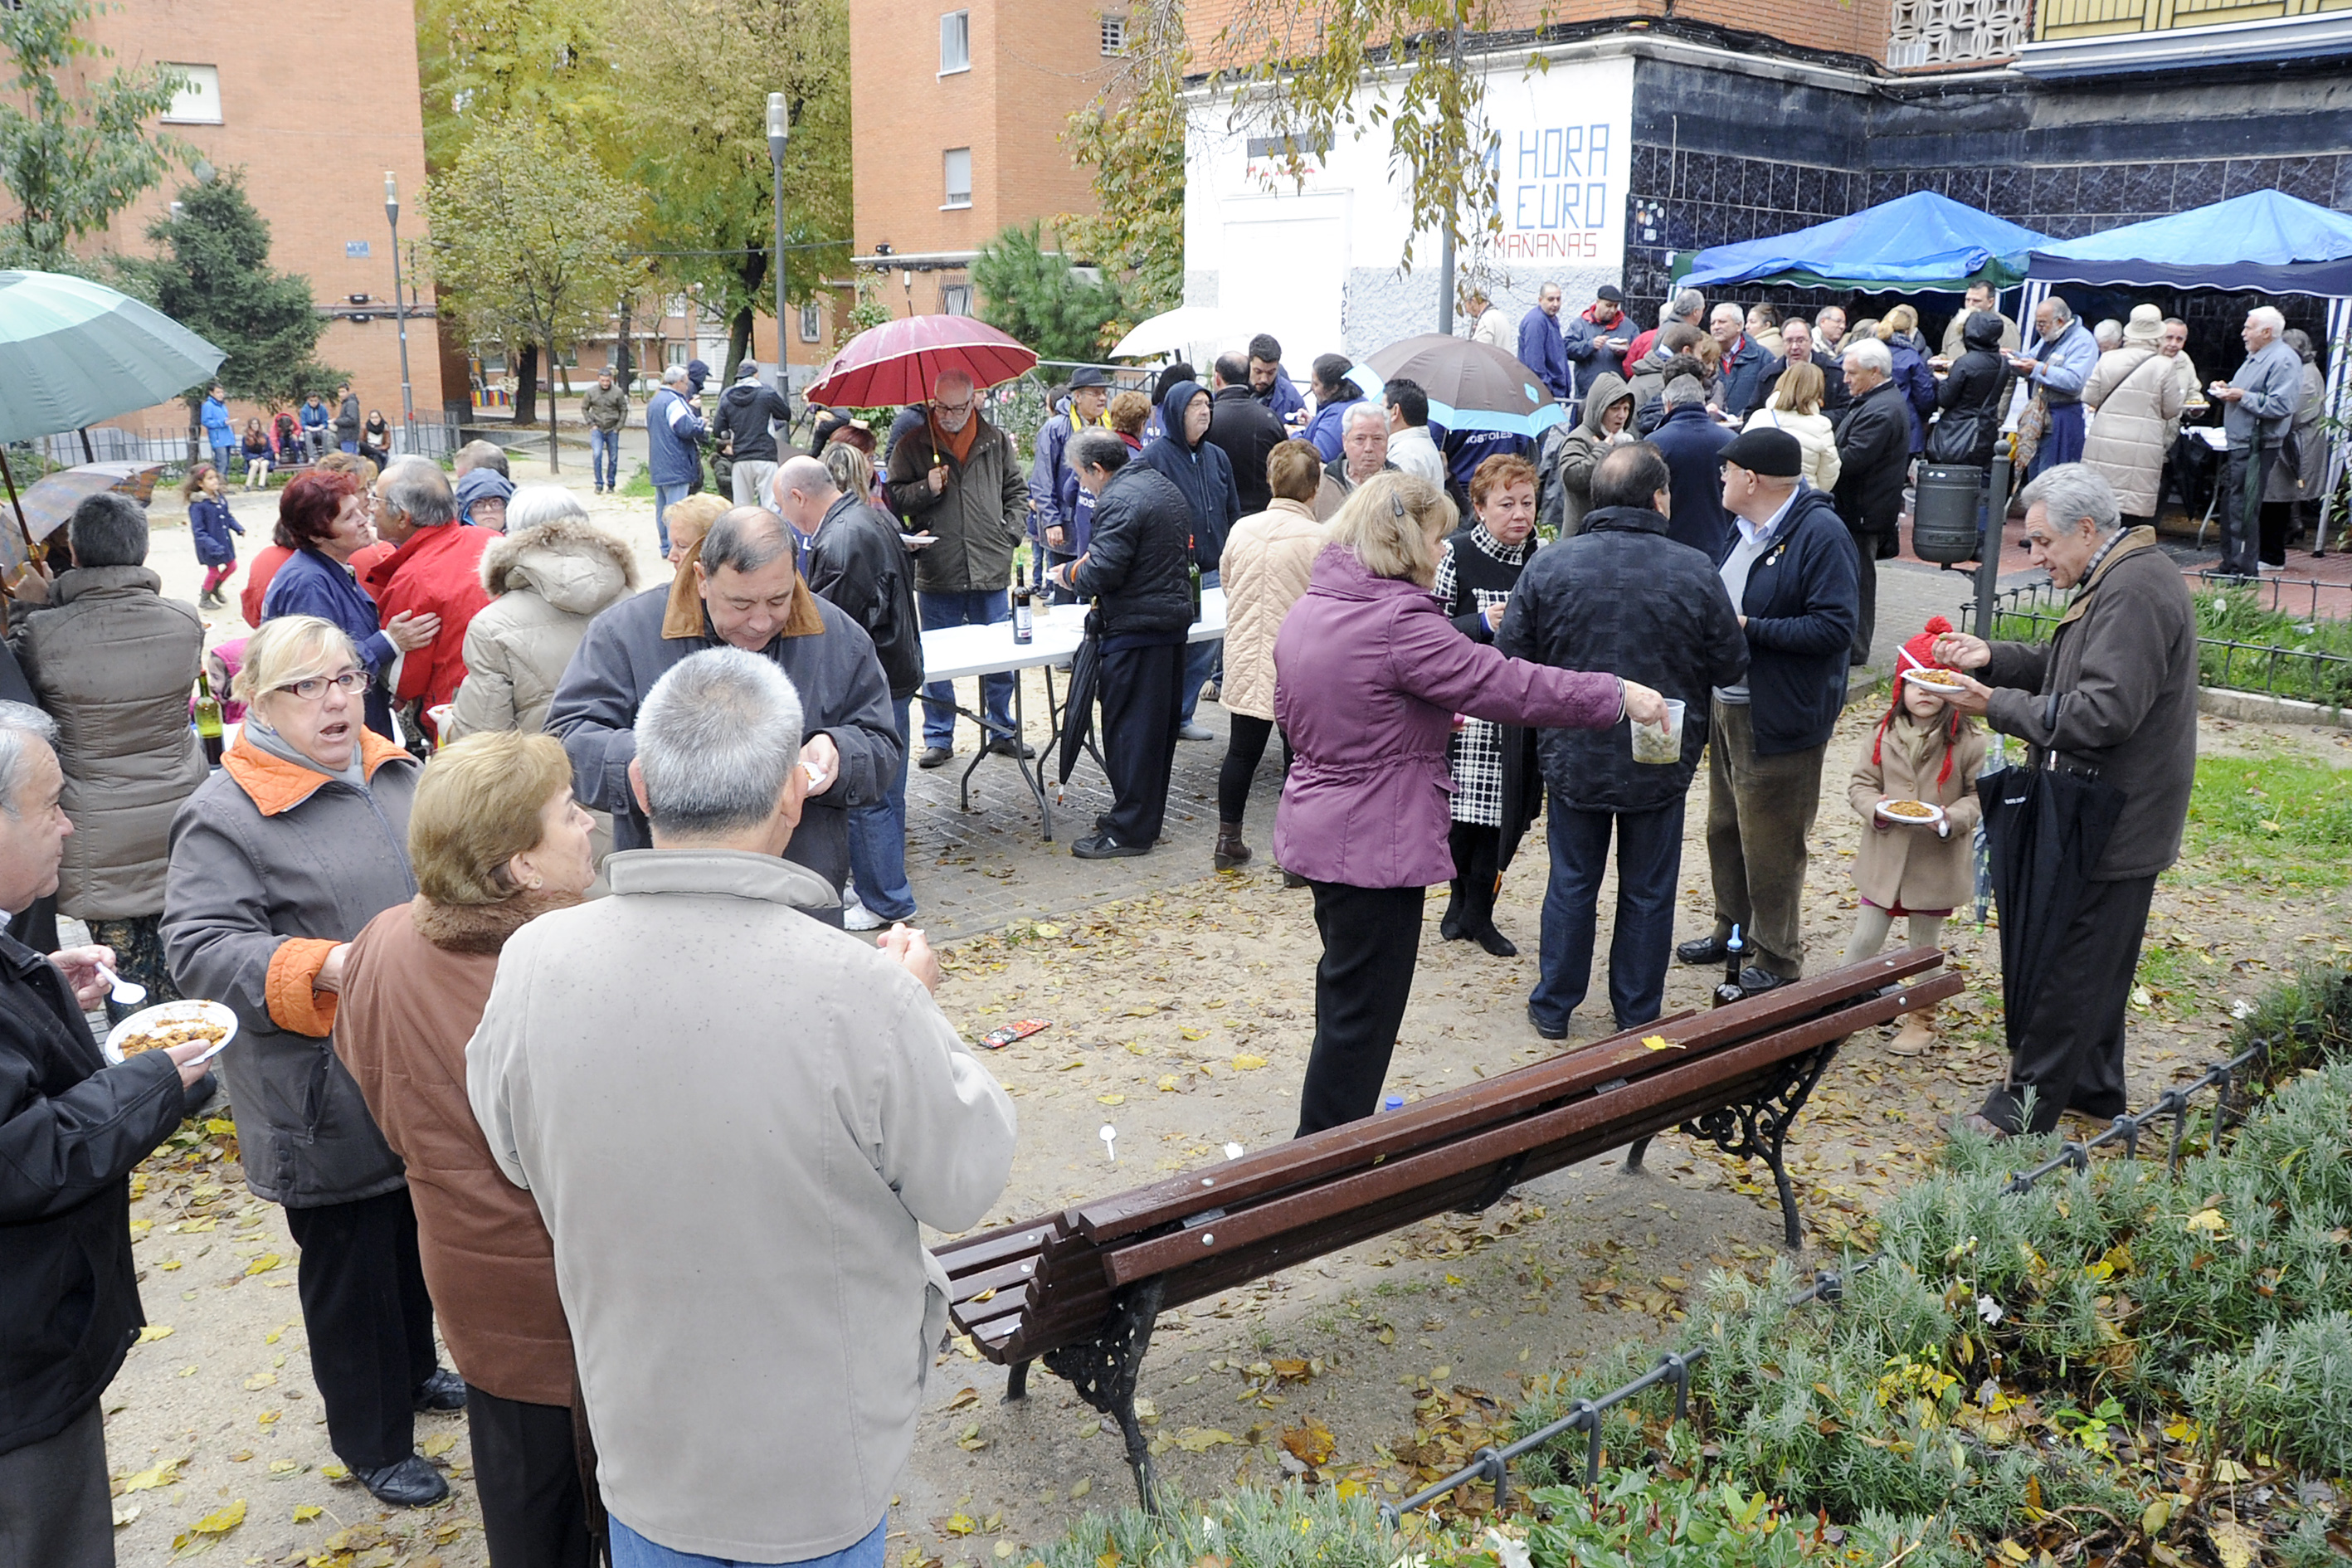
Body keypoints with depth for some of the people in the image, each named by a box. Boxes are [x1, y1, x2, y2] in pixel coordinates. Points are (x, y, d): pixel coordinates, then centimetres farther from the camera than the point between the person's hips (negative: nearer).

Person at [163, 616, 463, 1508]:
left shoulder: (393, 771, 5)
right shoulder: (225, 814, -16)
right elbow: (201, 949, -23)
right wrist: (327, 967, -33)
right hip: (326, 1101, -7)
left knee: (416, 1239, 24)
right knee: (349, 1266, 9)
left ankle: (413, 1371, 47)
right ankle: (374, 1442, 27)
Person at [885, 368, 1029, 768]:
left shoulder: (996, 441, 8)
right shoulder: (913, 446, 3)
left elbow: (1017, 492, 17)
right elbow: (894, 498, 4)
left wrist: (1011, 533, 5)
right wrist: (926, 489, -13)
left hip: (992, 570, 1)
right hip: (937, 573, -1)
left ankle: (1002, 731, 24)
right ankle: (938, 738, 16)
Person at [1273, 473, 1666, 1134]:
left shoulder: (1306, 609, 5)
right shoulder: (1399, 622, -23)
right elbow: (1506, 684, -23)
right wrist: (1617, 696, -15)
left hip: (1317, 826, 10)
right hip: (1376, 844, -9)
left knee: (1345, 988, 25)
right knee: (1363, 1005, 3)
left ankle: (1340, 1121, 41)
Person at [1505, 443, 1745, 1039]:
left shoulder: (1549, 565, -11)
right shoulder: (1695, 572, -12)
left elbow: (1511, 658, -6)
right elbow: (1731, 667, -4)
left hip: (1573, 759, 1)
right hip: (1662, 764, -1)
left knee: (1572, 884, 16)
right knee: (1648, 893, 14)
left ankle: (1554, 1006, 27)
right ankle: (1637, 1017, 26)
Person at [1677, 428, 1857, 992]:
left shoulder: (1821, 533, -17)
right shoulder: (1745, 528, 11)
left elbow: (1834, 627, -23)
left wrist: (1748, 628, -24)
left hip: (1779, 720, -9)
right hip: (1727, 707, 9)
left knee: (1770, 843, 1)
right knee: (1724, 828, 20)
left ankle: (1776, 957, 16)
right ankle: (1733, 930, 37)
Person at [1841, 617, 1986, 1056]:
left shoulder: (1967, 740, -10)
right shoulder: (1885, 733, -2)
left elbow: (1980, 794, -4)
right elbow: (1860, 783, 4)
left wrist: (1952, 819, -21)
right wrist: (1876, 808, -16)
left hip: (1937, 862, -2)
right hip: (1886, 857, 2)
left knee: (1925, 945, 14)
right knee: (1866, 939, 10)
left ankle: (1922, 1018, 29)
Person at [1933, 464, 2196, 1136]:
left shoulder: (2134, 592, -22)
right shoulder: (2122, 578, 12)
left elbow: (2104, 711, -28)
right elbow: (2066, 665, 20)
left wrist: (1998, 705, -22)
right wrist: (1993, 657, 4)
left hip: (2112, 822, -11)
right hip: (2119, 820, 11)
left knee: (2068, 964, -2)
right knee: (2095, 962, 20)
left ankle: (2030, 1100, 7)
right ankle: (2094, 1086, 33)